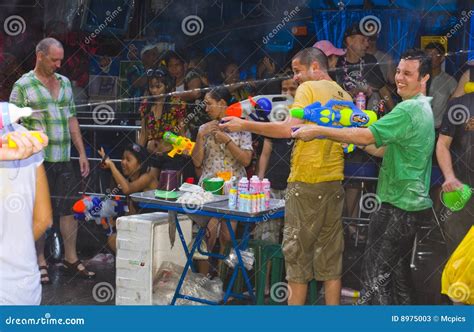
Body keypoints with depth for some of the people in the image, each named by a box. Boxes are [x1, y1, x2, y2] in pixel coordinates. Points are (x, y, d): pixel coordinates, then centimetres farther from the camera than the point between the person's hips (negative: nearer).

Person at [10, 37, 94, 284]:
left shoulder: (64, 83, 13)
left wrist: (82, 153, 13)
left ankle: (71, 259, 19)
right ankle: (40, 262, 16)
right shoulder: (23, 86, -3)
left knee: (70, 208, 7)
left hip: (64, 160, 5)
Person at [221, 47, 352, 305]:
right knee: (330, 255, 10)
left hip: (307, 182, -7)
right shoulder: (345, 96, 13)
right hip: (334, 182, 7)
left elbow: (290, 129, -18)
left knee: (298, 254, 3)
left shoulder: (308, 88, -7)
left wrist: (245, 125, -13)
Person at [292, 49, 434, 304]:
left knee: (375, 274, -6)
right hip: (411, 203, 10)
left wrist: (318, 131, -18)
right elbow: (386, 150, 18)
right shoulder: (423, 108, 16)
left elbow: (367, 136, -22)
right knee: (397, 271, 17)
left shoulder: (409, 110, -18)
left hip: (398, 205, -10)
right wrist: (357, 142, 7)